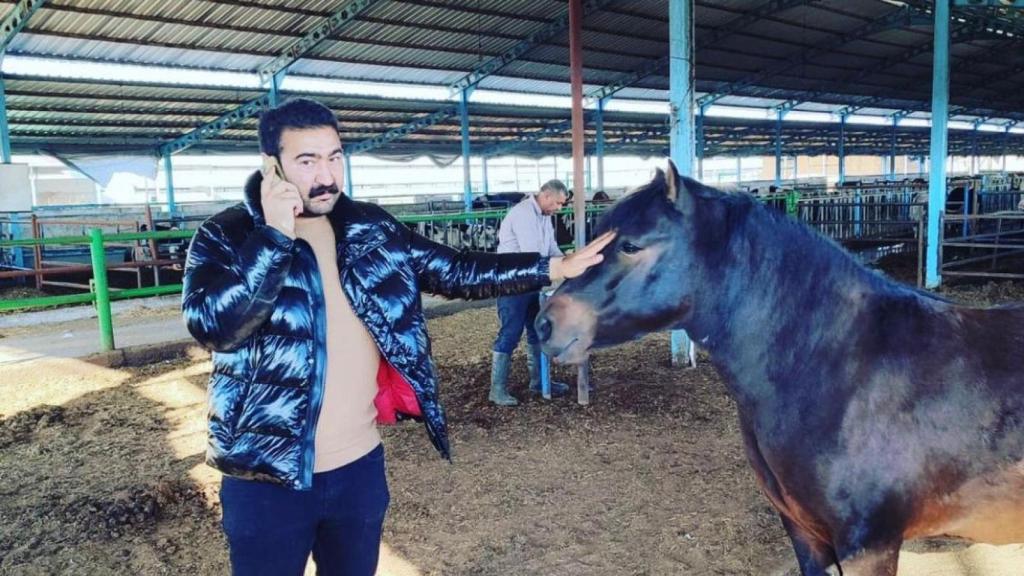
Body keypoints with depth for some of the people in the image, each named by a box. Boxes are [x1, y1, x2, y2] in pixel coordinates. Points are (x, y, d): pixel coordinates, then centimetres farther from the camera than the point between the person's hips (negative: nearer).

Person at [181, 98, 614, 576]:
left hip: (360, 463, 4)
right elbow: (212, 326, -25)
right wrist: (275, 236, -27)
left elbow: (456, 272, 4)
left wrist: (556, 268, 1)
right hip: (269, 474, -3)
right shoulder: (224, 238, -9)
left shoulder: (368, 229, 1)